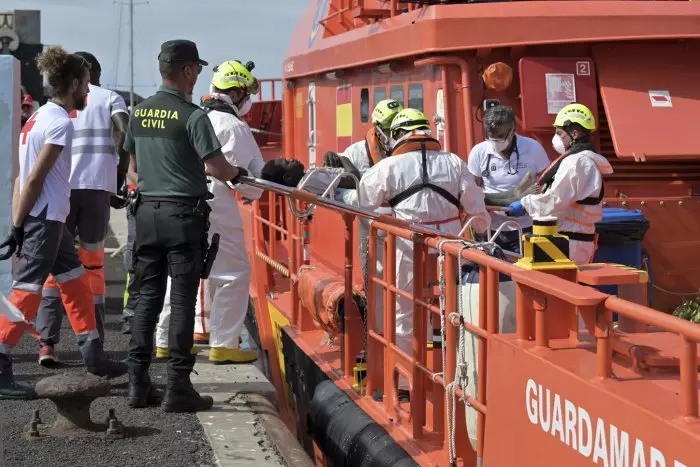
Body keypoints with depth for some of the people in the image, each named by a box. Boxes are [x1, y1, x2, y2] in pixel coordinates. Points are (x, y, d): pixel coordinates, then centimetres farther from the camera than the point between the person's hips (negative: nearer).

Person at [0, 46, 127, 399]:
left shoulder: (41, 116, 12)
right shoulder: (61, 123, -15)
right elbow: (34, 178, -18)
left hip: (49, 219, 10)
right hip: (44, 219, -10)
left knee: (75, 283, 18)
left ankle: (93, 355, 26)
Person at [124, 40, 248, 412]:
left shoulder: (139, 113, 7)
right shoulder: (192, 116, -12)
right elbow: (216, 167, -14)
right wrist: (236, 174, 6)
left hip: (147, 211, 6)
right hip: (183, 214, -6)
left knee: (147, 297, 11)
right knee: (182, 301, -1)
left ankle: (138, 382, 12)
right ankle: (177, 388, 1)